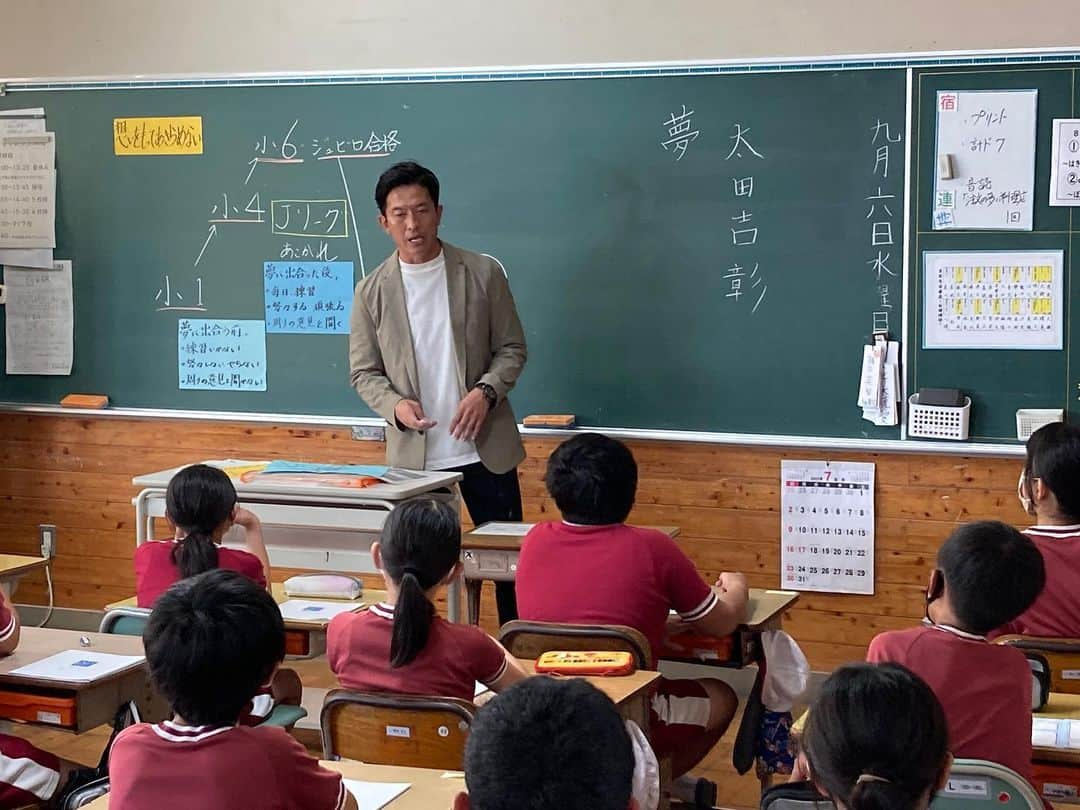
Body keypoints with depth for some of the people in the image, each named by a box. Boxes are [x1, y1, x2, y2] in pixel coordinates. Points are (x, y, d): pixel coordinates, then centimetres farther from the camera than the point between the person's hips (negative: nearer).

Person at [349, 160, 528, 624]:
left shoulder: (483, 274, 0)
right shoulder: (372, 291, 2)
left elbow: (512, 348, 4)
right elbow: (363, 372, 6)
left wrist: (486, 391, -15)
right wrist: (395, 405, -15)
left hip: (484, 446, 0)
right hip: (413, 454, 0)